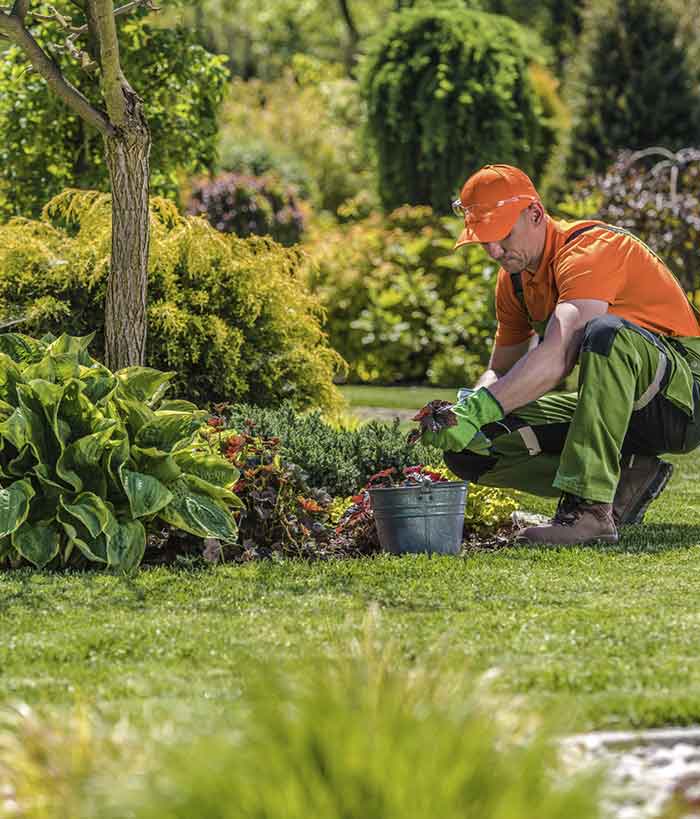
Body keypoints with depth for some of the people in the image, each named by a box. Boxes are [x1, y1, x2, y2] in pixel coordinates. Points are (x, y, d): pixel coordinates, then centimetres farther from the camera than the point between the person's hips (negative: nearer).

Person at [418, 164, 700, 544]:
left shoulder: (590, 249, -21)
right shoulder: (515, 277, 7)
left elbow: (557, 357, -35)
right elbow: (500, 370, 14)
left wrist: (477, 411, -41)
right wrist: (464, 411, -9)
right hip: (618, 406, 8)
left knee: (607, 331, -41)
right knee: (470, 447, -6)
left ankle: (590, 508, -41)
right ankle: (624, 480, -4)